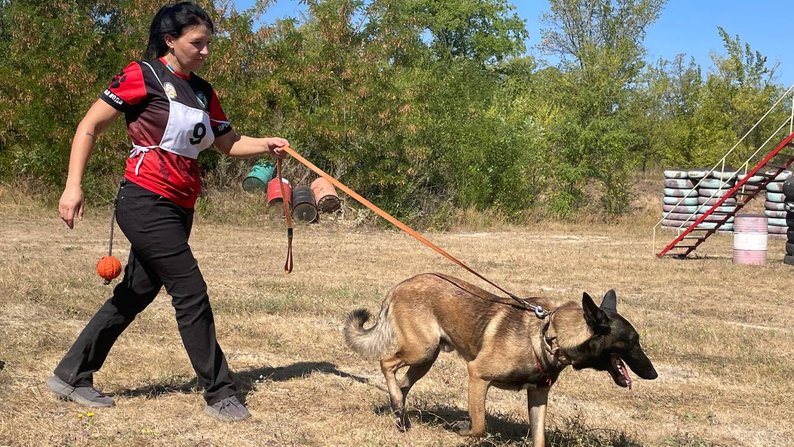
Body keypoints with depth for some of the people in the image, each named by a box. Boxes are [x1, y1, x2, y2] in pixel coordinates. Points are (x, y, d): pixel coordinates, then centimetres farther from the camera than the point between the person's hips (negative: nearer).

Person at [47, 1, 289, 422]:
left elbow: (229, 143, 17)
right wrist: (73, 184, -15)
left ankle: (71, 375, 25)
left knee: (135, 294, 13)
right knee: (191, 293, -8)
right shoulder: (143, 76, -7)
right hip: (146, 202, -8)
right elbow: (89, 126, -7)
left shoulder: (202, 92, 14)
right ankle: (219, 394, 1)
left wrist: (265, 146, -3)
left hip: (178, 210, 8)